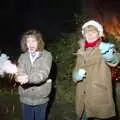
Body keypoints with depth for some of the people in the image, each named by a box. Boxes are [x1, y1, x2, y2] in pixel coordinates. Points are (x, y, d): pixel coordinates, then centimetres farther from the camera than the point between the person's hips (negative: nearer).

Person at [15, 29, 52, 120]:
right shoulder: (23, 57, 1)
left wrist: (29, 78, -40)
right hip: (25, 99, 2)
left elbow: (44, 73, -22)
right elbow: (20, 73, -10)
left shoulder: (46, 55, -8)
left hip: (41, 99, -2)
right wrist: (20, 77, -36)